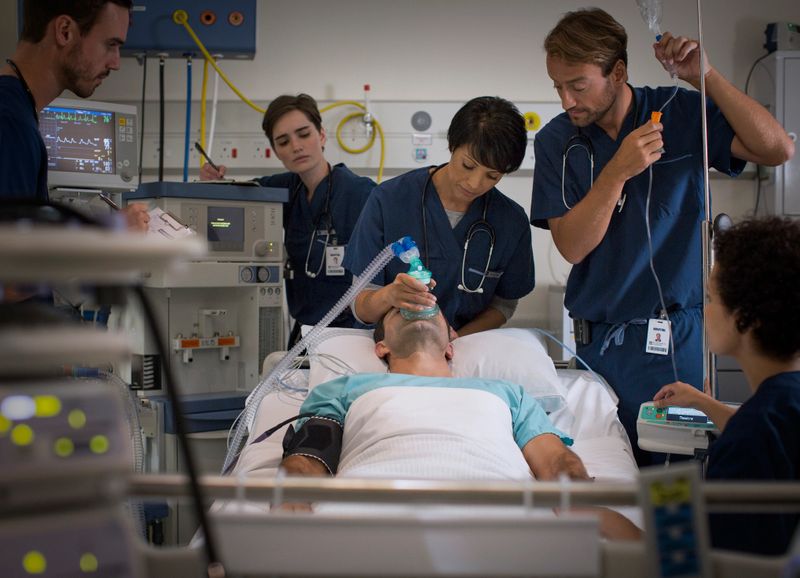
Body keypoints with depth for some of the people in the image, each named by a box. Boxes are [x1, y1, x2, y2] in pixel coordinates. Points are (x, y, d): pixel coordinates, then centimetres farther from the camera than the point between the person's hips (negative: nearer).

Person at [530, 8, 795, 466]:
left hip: (678, 337, -1)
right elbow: (572, 247, -7)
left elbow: (778, 149, -12)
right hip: (600, 339, 1)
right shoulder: (557, 141, 0)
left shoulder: (682, 113, -2)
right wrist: (618, 171, -20)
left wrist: (705, 76, -17)